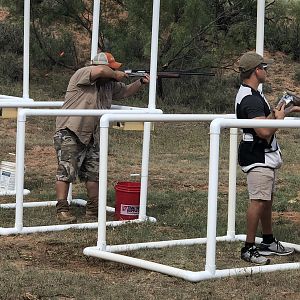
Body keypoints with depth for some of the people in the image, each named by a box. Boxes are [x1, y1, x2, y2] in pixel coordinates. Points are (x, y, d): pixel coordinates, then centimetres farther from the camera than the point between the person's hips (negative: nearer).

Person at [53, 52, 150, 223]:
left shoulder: (110, 84, 10)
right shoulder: (83, 74, -14)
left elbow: (126, 92, 23)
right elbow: (100, 71, -33)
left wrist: (141, 83, 7)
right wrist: (115, 75, -15)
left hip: (91, 137, 8)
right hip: (70, 133, -8)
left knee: (94, 173, 8)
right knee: (66, 171, -9)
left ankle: (93, 209, 16)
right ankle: (62, 209, -5)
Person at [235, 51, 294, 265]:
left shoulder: (252, 94, 15)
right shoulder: (251, 99, -21)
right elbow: (264, 131, -28)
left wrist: (274, 113, 5)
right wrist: (279, 118, -11)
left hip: (266, 156, 11)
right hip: (258, 158, -11)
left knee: (267, 199, 17)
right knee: (259, 201, -11)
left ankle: (268, 242, 27)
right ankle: (249, 248, -8)